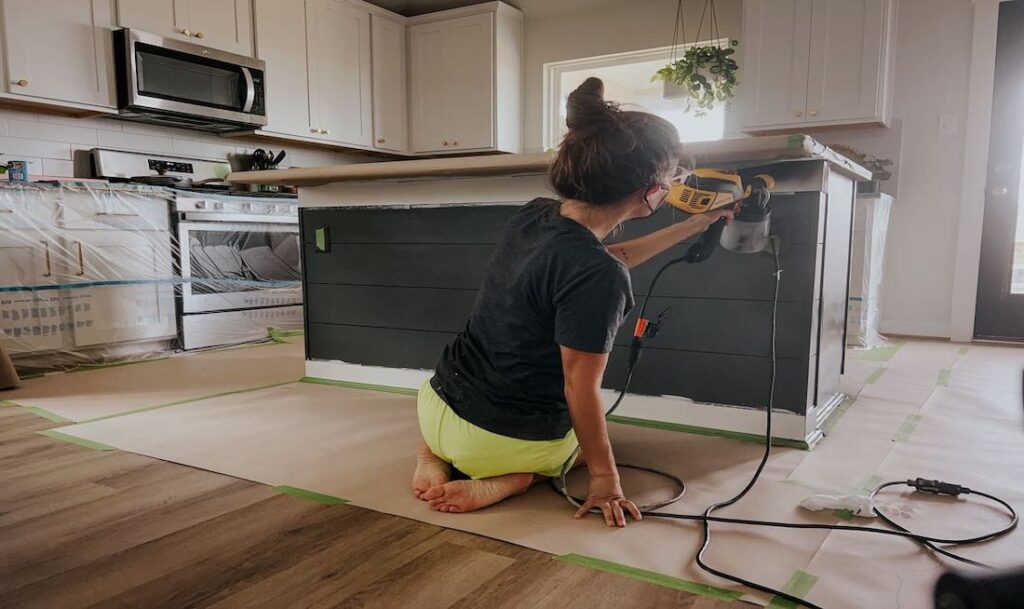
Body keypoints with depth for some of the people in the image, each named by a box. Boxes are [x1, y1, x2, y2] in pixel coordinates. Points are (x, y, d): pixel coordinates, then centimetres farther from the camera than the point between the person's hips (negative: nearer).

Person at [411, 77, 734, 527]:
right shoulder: (598, 277, -28)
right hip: (504, 440, -5)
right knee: (591, 437, 29)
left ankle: (433, 452, 13)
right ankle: (506, 481, 1)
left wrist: (689, 229, 22)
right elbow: (580, 389, -21)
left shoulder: (533, 216, -3)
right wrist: (604, 476, -6)